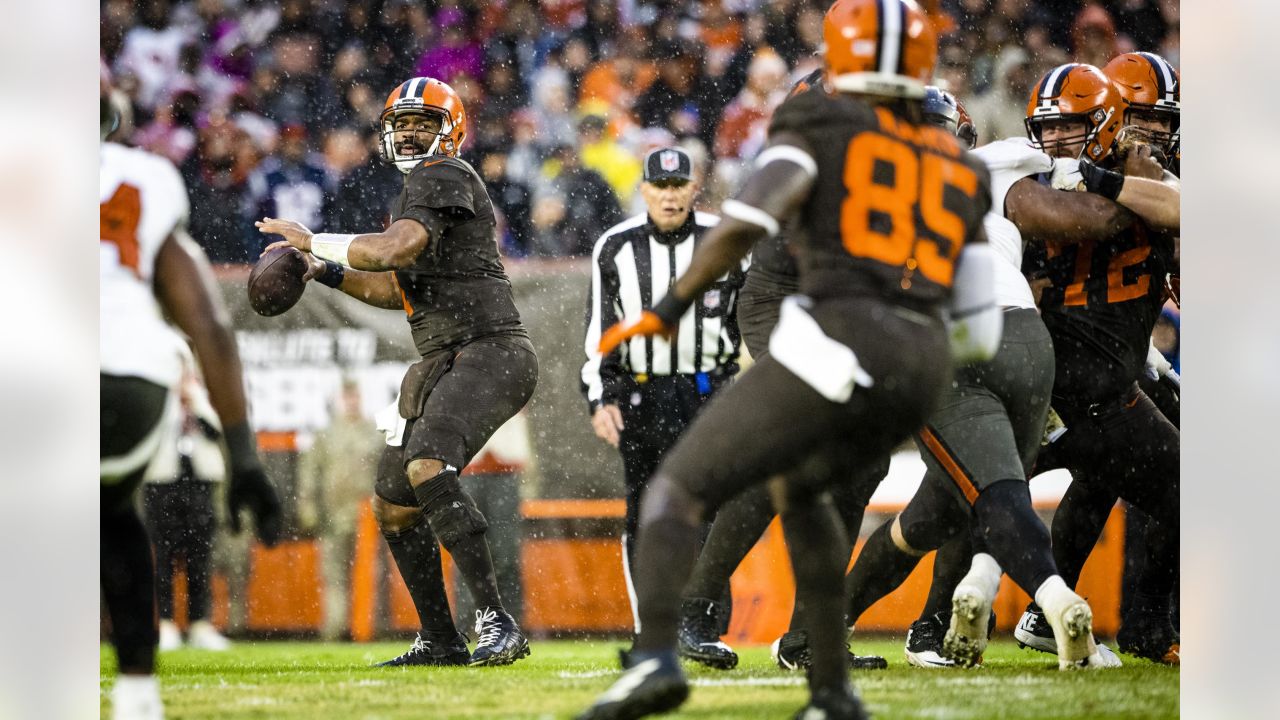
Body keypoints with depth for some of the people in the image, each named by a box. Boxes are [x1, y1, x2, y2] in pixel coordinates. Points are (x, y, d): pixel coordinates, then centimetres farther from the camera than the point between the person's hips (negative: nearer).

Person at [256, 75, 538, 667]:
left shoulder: (444, 176, -10)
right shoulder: (413, 196, 22)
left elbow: (393, 250, -24)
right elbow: (399, 289, 30)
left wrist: (313, 241, -11)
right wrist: (327, 272, 17)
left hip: (489, 353, -11)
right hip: (441, 362, 11)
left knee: (428, 469, -31)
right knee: (393, 505, 13)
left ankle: (495, 621, -31)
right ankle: (439, 641, 23)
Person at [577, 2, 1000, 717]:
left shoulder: (818, 128, 9)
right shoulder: (958, 171, 24)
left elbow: (748, 221, -9)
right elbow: (979, 334, 22)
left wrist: (668, 309, 0)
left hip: (834, 348, -6)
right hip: (919, 370, 6)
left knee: (678, 492, 0)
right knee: (797, 487, 33)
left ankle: (656, 656, -28)